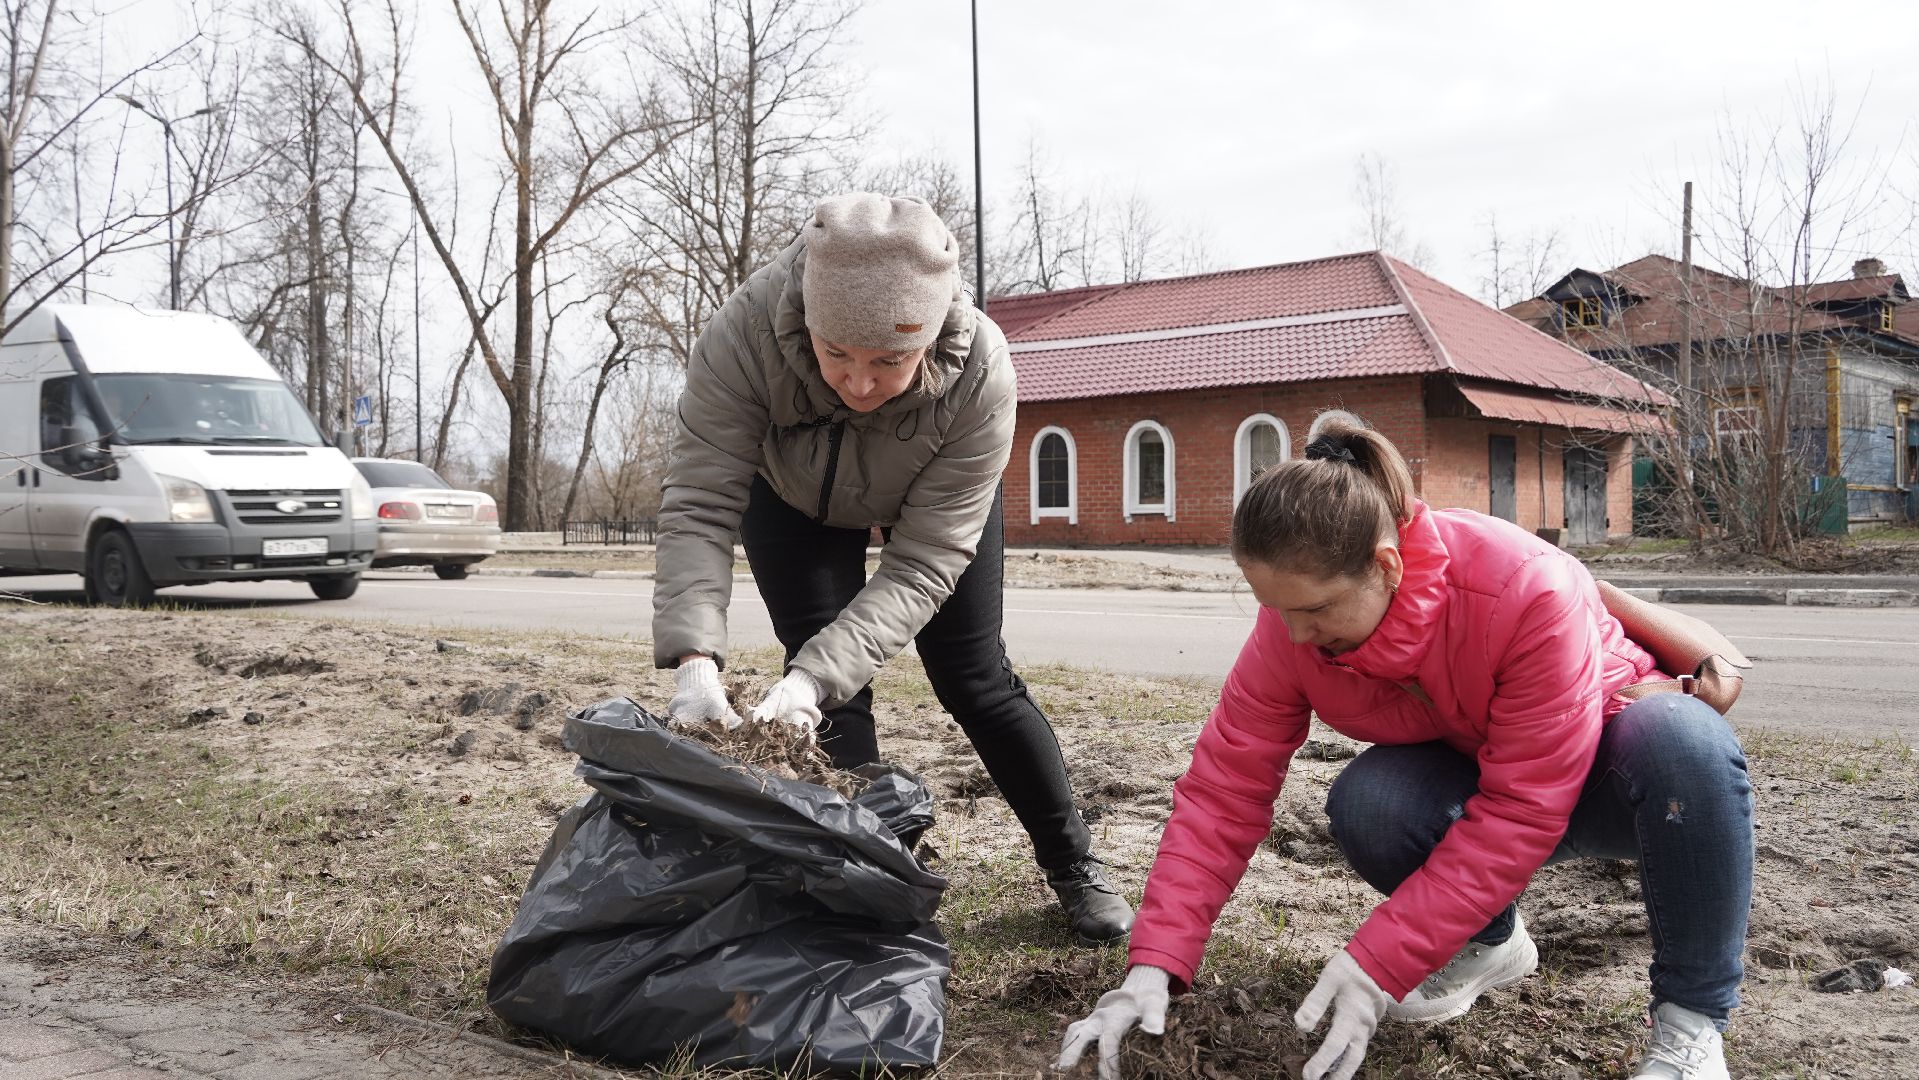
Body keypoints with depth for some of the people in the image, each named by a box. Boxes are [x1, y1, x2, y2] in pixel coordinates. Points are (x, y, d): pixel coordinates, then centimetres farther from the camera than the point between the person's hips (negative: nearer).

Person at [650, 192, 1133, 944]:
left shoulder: (980, 374, -41)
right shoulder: (746, 332, -41)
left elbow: (922, 563, -38)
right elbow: (699, 506, -38)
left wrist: (817, 677, -49)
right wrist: (694, 659, -52)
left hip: (936, 496, -1)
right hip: (794, 497, 1)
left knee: (974, 678, 2)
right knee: (829, 691, -13)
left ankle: (1074, 867, 21)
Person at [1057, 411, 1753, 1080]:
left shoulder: (1527, 591, -37)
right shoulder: (1291, 629, -22)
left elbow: (1522, 813, -34)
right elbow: (1223, 790, -20)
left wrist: (1379, 965, -37)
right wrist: (1154, 963, -29)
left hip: (1596, 774, -3)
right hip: (1469, 786, 3)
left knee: (1682, 736, -38)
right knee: (1362, 803, -30)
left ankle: (1690, 1017, -16)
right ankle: (1490, 941, 3)